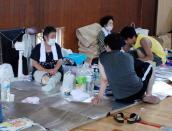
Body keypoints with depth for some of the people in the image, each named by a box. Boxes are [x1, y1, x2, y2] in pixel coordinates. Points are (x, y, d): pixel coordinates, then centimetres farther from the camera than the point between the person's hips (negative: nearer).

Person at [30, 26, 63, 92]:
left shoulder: (57, 47, 5)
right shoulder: (38, 48, -3)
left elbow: (59, 61, 4)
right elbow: (34, 63, -5)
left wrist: (55, 70, -18)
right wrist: (46, 71, -18)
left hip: (55, 71, 2)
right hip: (40, 71, -1)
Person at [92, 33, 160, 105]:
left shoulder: (102, 58, 4)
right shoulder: (128, 56, 9)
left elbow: (104, 80, 4)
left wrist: (99, 97, 16)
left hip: (120, 99, 2)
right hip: (137, 91, -2)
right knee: (147, 66, 27)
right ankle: (148, 95, 15)